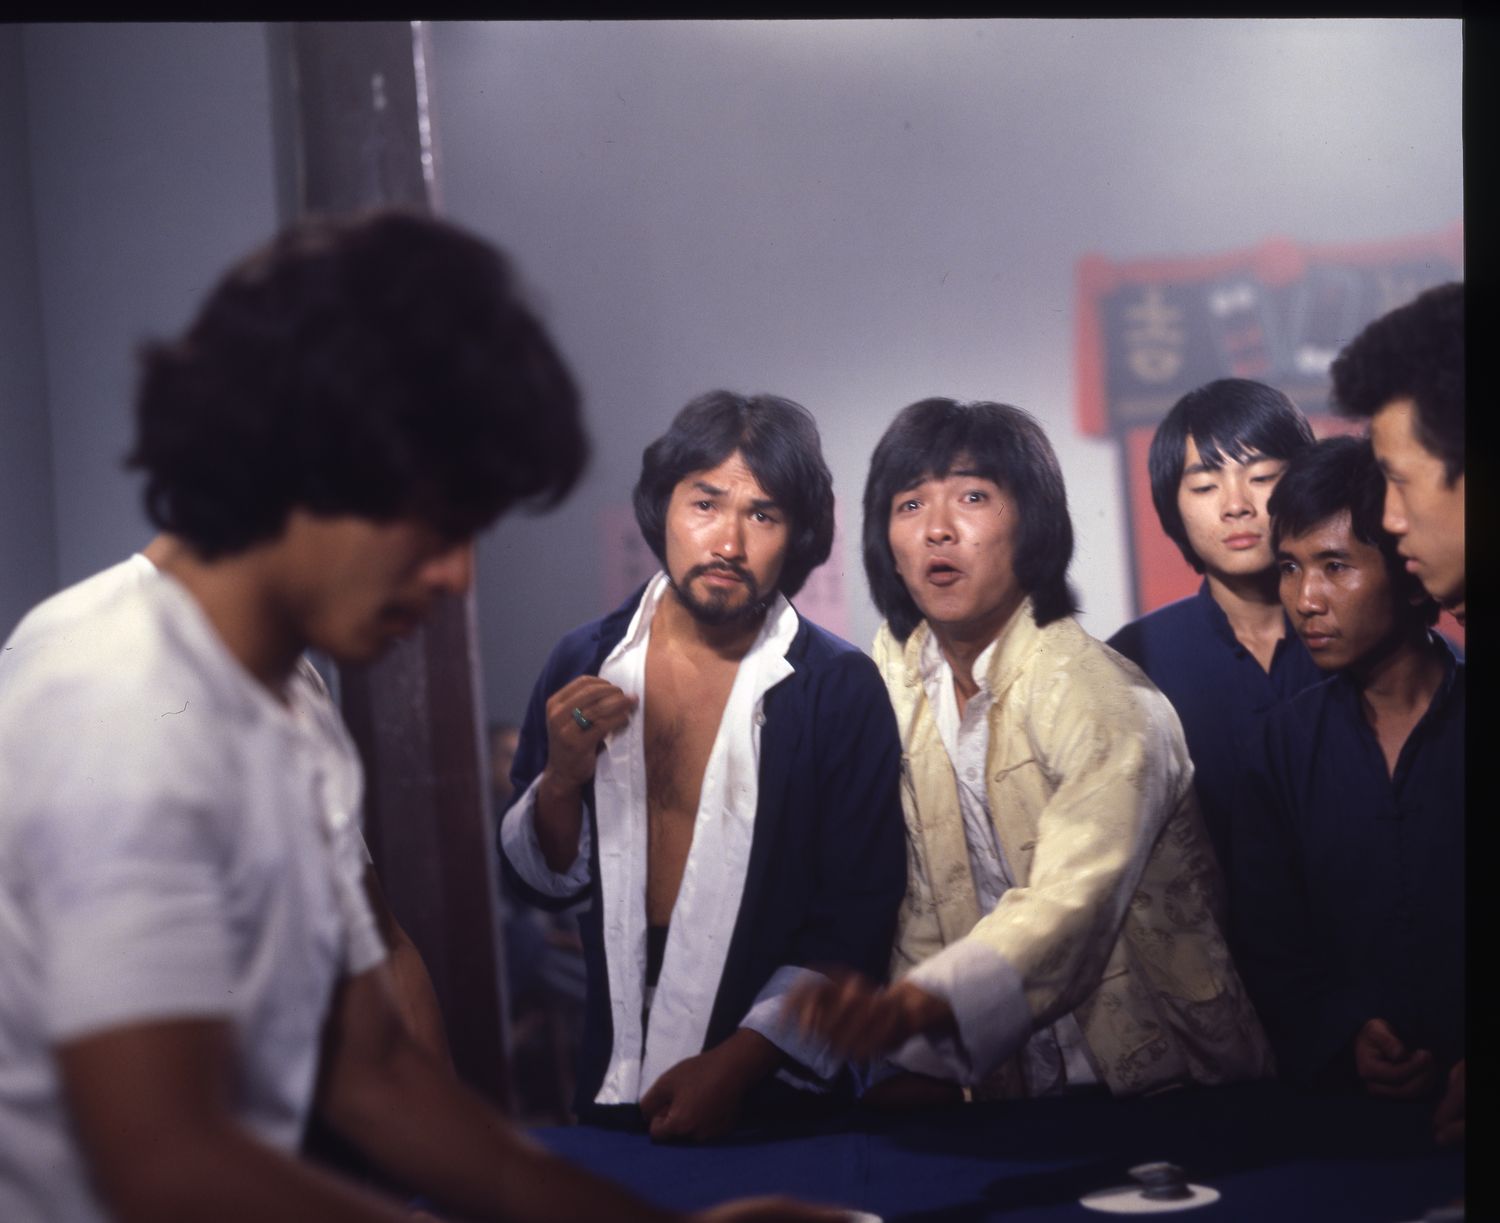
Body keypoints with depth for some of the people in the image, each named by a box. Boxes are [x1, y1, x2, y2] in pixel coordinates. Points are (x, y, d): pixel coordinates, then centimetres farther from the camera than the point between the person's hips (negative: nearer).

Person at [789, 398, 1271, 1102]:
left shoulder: (1109, 706, -15)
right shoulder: (890, 674, 4)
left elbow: (1070, 911, -31)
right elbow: (922, 906, 6)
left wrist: (914, 1006, -48)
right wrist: (916, 1062, -9)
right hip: (998, 1084, 5)